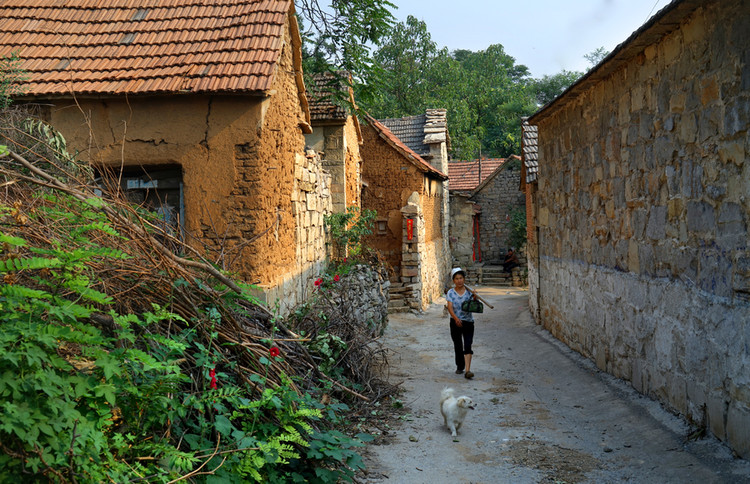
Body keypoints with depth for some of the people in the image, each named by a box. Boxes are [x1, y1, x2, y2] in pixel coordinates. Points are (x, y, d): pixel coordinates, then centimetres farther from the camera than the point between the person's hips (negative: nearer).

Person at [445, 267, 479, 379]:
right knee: (458, 346, 11)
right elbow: (450, 307, -13)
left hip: (468, 322, -1)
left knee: (467, 346, -12)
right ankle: (460, 367, 31)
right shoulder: (451, 292, -2)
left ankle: (467, 370, -17)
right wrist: (456, 318, -29)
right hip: (455, 322, 1)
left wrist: (475, 298, -27)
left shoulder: (469, 291, -1)